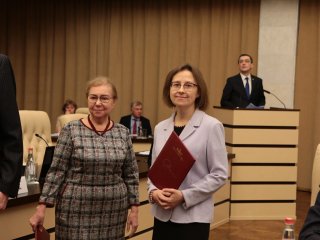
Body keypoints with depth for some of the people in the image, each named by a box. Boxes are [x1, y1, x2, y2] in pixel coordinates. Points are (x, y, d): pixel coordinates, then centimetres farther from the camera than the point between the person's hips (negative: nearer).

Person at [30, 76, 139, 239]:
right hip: (76, 210, -2)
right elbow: (56, 171, -5)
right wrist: (41, 207, -9)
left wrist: (134, 209, 3)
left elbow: (131, 174, 7)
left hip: (114, 212, 3)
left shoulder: (123, 133, 4)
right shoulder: (71, 130, -4)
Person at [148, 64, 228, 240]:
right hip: (162, 215, 4)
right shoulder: (160, 128, 8)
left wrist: (184, 196, -16)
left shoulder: (211, 126, -7)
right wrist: (153, 191, -6)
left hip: (193, 217, -4)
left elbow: (219, 174, -9)